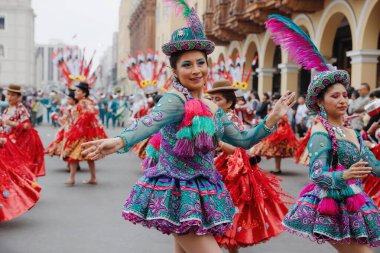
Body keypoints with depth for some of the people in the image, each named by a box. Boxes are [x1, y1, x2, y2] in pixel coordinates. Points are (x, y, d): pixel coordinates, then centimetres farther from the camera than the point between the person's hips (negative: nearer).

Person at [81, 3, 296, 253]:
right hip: (179, 193, -8)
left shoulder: (213, 108, 11)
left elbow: (243, 140, 17)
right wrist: (120, 141, -54)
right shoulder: (176, 100, -15)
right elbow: (149, 122, -35)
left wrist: (273, 117, 7)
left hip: (200, 193, 8)